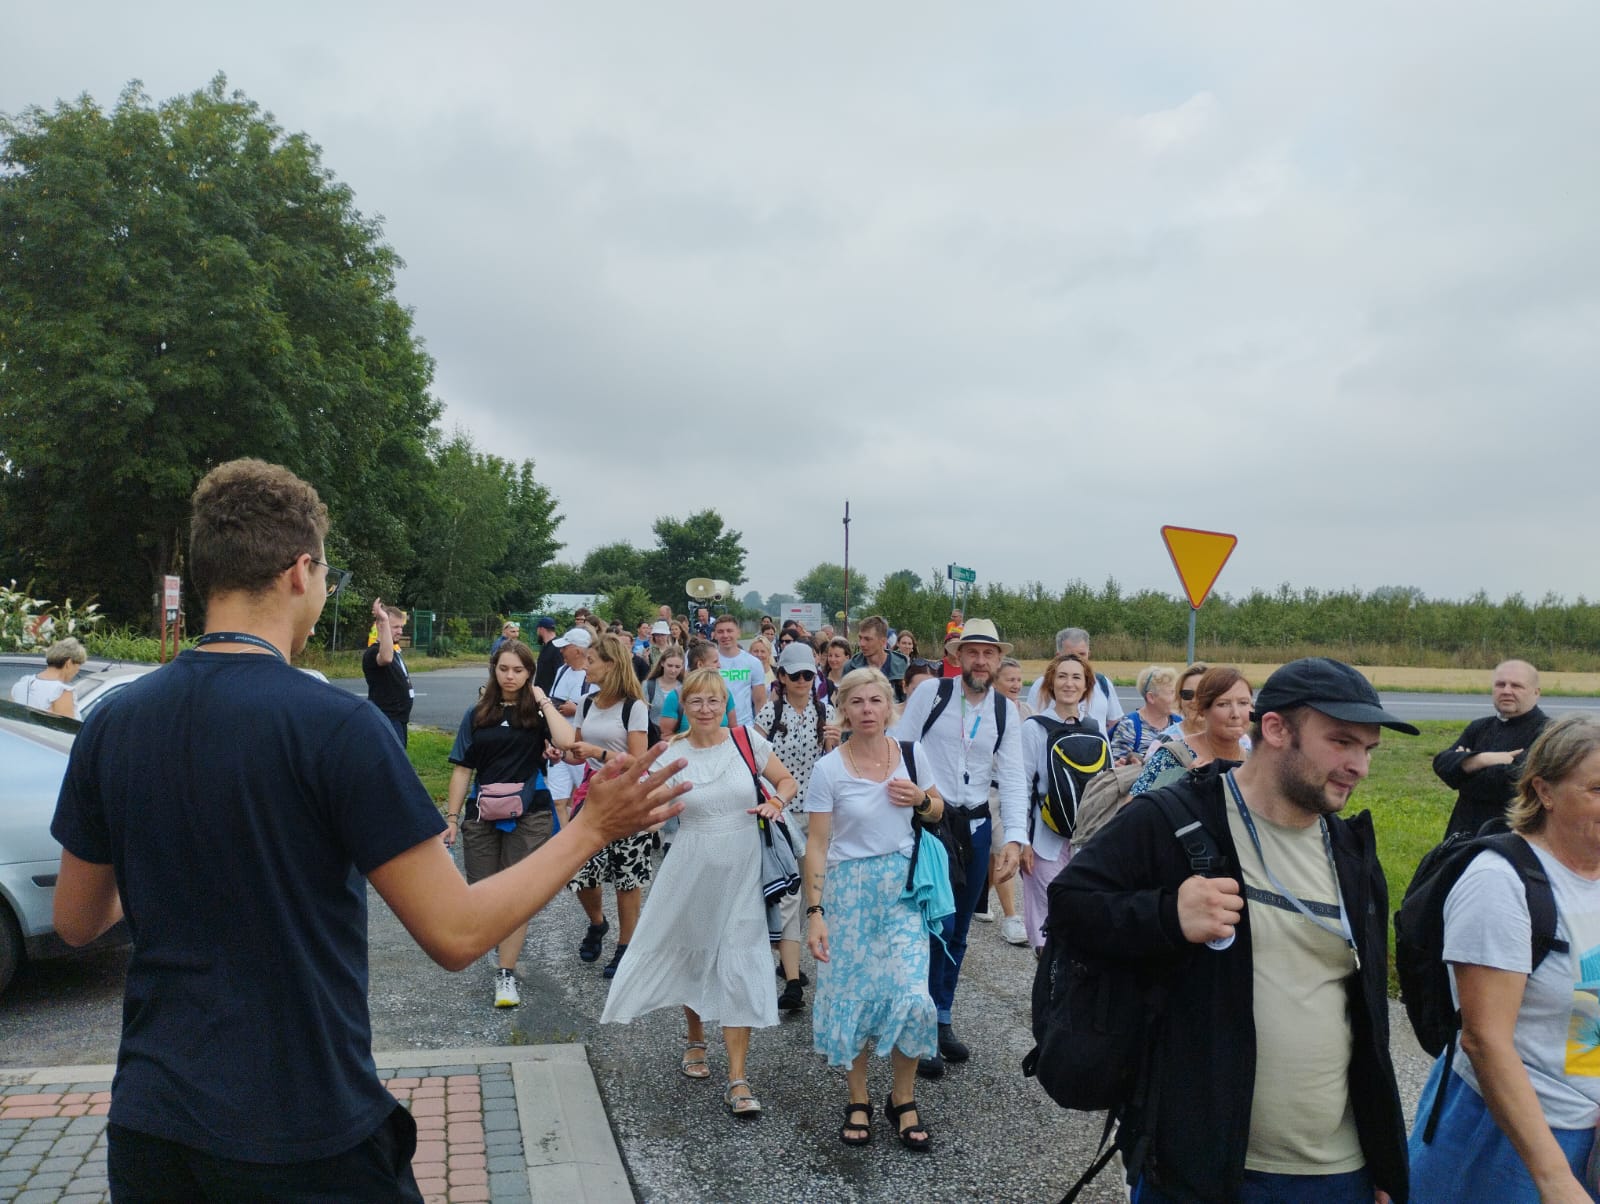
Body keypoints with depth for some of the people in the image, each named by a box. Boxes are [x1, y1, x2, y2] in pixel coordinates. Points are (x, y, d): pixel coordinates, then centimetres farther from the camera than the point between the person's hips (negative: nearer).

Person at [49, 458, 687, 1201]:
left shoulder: (111, 726, -4)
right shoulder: (335, 725, -20)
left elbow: (77, 922, 9)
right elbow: (455, 934, -19)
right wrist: (591, 829, -9)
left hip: (149, 1123, 5)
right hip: (303, 1139, -4)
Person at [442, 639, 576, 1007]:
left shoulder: (537, 711, 1)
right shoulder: (478, 714, 6)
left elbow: (566, 741, -20)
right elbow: (462, 769, 6)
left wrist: (543, 701, -11)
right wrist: (452, 816, 2)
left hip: (529, 815, -2)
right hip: (482, 814, 2)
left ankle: (506, 973, 5)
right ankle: (503, 944, 36)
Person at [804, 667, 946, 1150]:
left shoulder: (911, 754, -1)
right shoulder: (828, 769, -9)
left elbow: (938, 811, 14)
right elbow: (817, 845, -8)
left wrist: (921, 799, -9)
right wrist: (815, 913, -12)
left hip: (902, 887, 2)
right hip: (848, 889, -1)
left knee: (911, 995, -6)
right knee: (853, 995, 5)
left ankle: (903, 1100, 16)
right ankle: (858, 1101, 25)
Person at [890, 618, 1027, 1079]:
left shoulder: (1006, 711, 4)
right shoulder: (931, 692, -7)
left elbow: (1013, 779, 0)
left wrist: (1013, 839, -12)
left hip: (976, 828, 4)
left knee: (957, 932, 14)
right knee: (937, 926, -8)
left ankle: (942, 1021, 29)